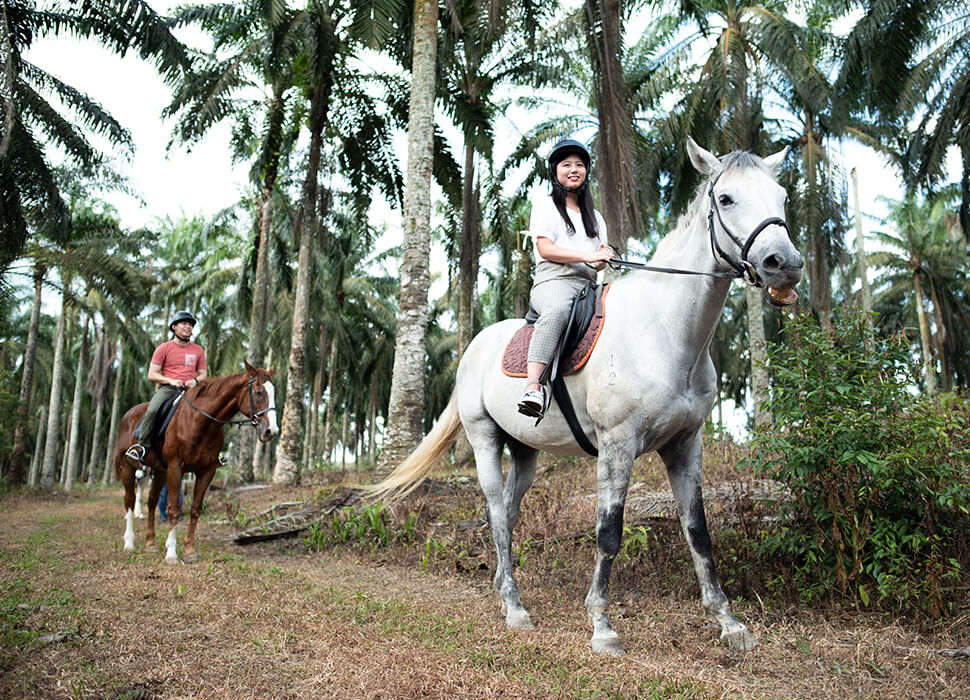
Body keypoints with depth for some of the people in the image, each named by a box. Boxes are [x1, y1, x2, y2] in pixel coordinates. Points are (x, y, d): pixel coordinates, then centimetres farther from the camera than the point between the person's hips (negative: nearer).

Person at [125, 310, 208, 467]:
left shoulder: (198, 350, 16)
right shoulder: (163, 348, 8)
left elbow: (204, 374, 17)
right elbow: (152, 374, 4)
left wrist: (195, 380, -7)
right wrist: (171, 381, -13)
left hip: (190, 390, 2)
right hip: (167, 388, -2)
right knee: (152, 411, -32)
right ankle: (141, 448, -24)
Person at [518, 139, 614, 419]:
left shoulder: (593, 215, 30)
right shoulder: (545, 205, 15)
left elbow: (601, 255, 26)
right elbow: (545, 249, 0)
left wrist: (602, 258, 0)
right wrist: (586, 256, -10)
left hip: (587, 284, 6)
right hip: (553, 280, -5)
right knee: (558, 309, -42)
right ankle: (533, 386, -52)